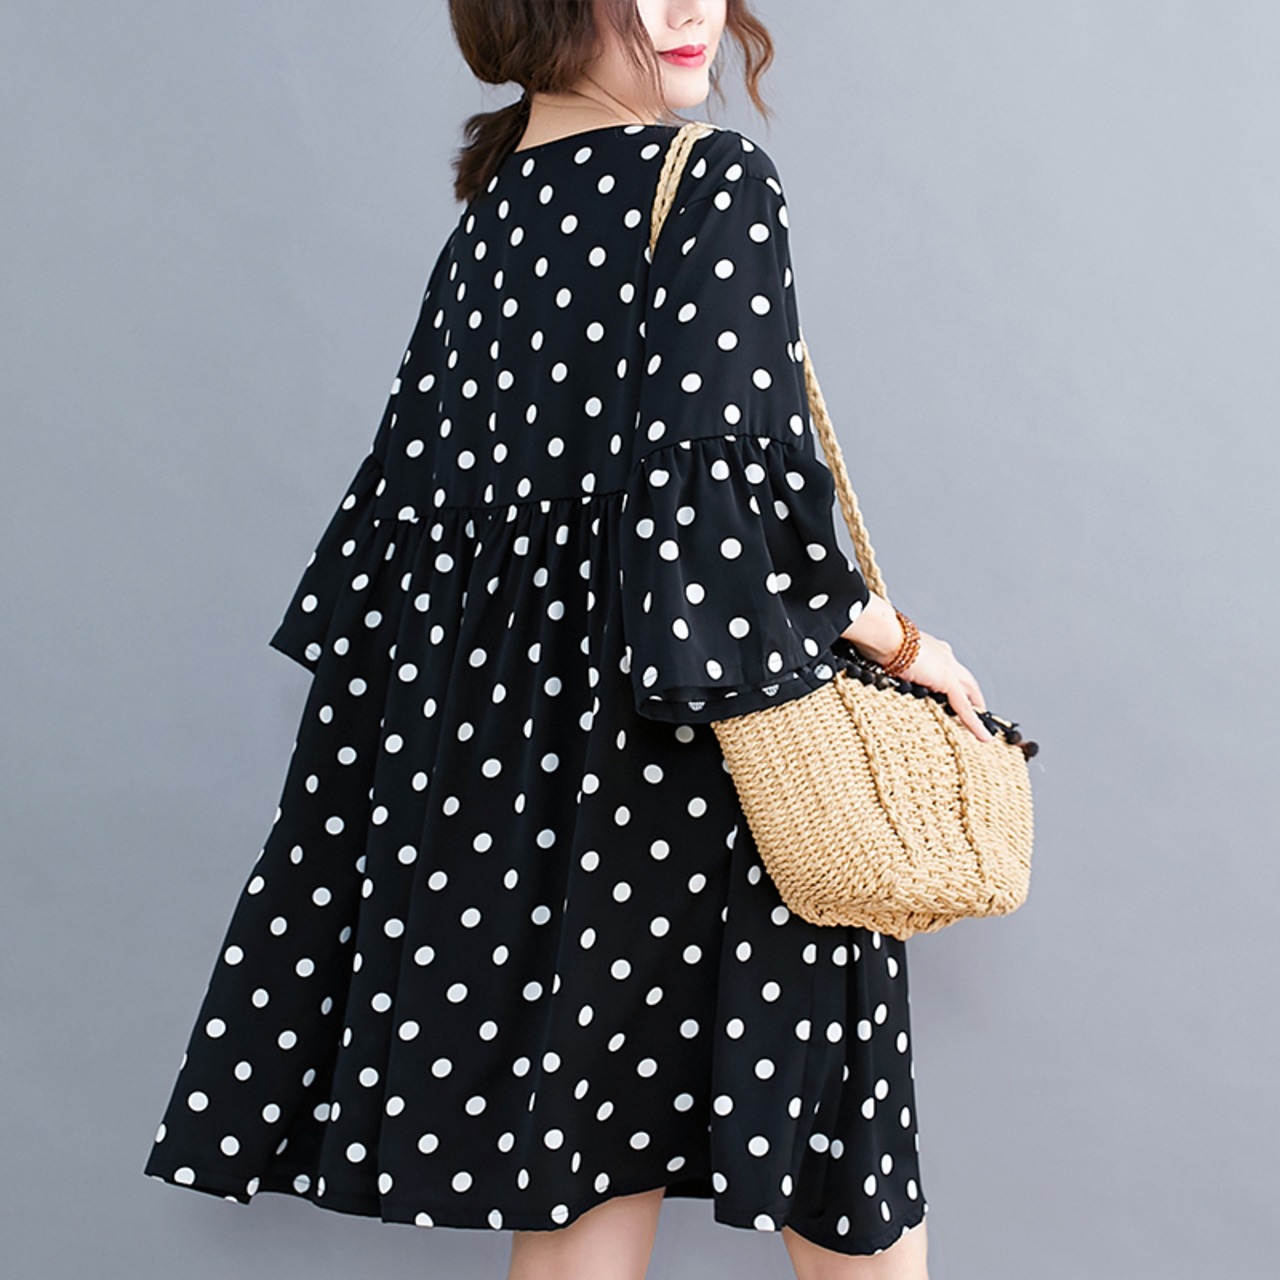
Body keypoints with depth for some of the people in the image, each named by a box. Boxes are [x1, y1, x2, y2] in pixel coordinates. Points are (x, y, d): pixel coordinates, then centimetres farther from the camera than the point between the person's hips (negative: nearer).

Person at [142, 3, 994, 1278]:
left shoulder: (485, 222, 10)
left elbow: (400, 521, 11)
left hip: (505, 743, 7)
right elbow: (725, 475, -21)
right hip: (692, 782, -7)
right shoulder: (715, 184, -10)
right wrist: (894, 636, -8)